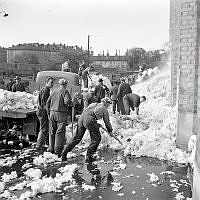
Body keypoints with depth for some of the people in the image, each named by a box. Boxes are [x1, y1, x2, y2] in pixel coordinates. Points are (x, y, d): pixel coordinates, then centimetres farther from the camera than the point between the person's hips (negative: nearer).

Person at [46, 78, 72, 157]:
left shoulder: (54, 91, 11)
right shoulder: (65, 91, -6)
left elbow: (48, 102, 12)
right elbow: (67, 102, -20)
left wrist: (48, 113, 18)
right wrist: (71, 103, 2)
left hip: (52, 113, 6)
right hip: (61, 113, -6)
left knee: (52, 131, 15)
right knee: (60, 132, -1)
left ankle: (51, 148, 21)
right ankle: (58, 151, -2)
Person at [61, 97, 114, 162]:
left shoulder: (93, 105, 31)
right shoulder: (104, 109, 15)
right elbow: (107, 122, 19)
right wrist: (110, 131, 35)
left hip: (81, 118, 6)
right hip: (90, 121, -6)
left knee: (77, 138, 16)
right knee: (96, 139, 11)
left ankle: (64, 154, 17)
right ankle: (88, 156, 8)